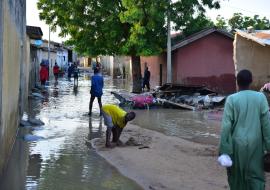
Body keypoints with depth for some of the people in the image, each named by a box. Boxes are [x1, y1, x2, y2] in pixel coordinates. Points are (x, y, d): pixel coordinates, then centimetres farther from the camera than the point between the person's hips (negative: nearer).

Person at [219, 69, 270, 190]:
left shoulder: (231, 99, -8)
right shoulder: (260, 97, -3)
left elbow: (226, 126, -10)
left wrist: (224, 150, -7)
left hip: (237, 144, -1)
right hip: (255, 144, 1)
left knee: (236, 175, 16)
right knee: (256, 176, 8)